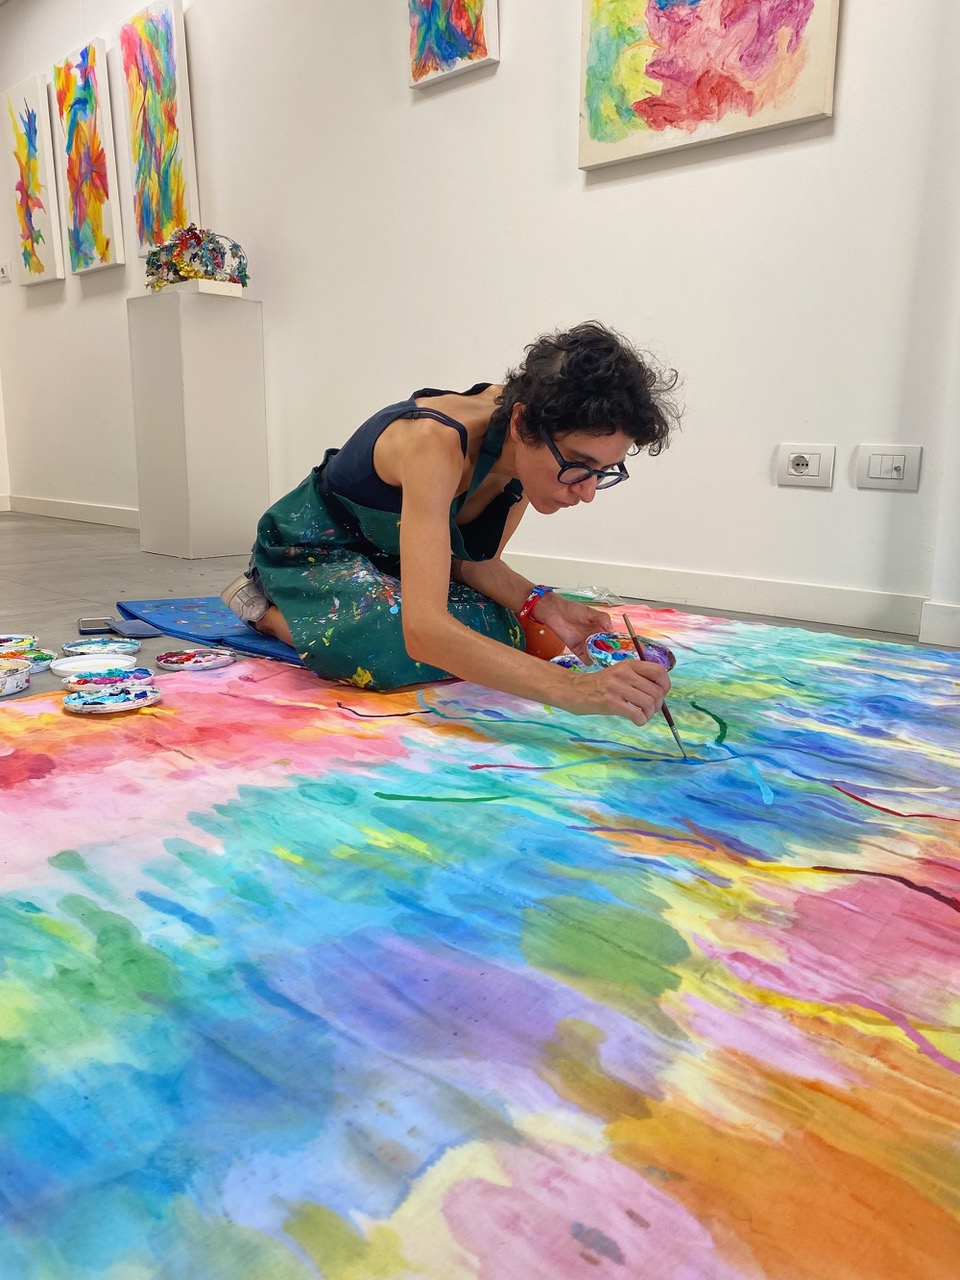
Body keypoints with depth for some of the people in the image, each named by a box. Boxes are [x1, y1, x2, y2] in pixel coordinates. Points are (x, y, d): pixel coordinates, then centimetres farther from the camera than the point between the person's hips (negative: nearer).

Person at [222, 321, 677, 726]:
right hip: (314, 548, -8)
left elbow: (475, 561, -5)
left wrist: (541, 604, -26)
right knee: (394, 655, -32)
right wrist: (575, 690, -60)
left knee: (501, 633, -5)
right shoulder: (436, 443, -40)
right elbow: (423, 632, -52)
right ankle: (265, 607, -2)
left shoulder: (533, 444, -17)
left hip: (392, 556, 8)